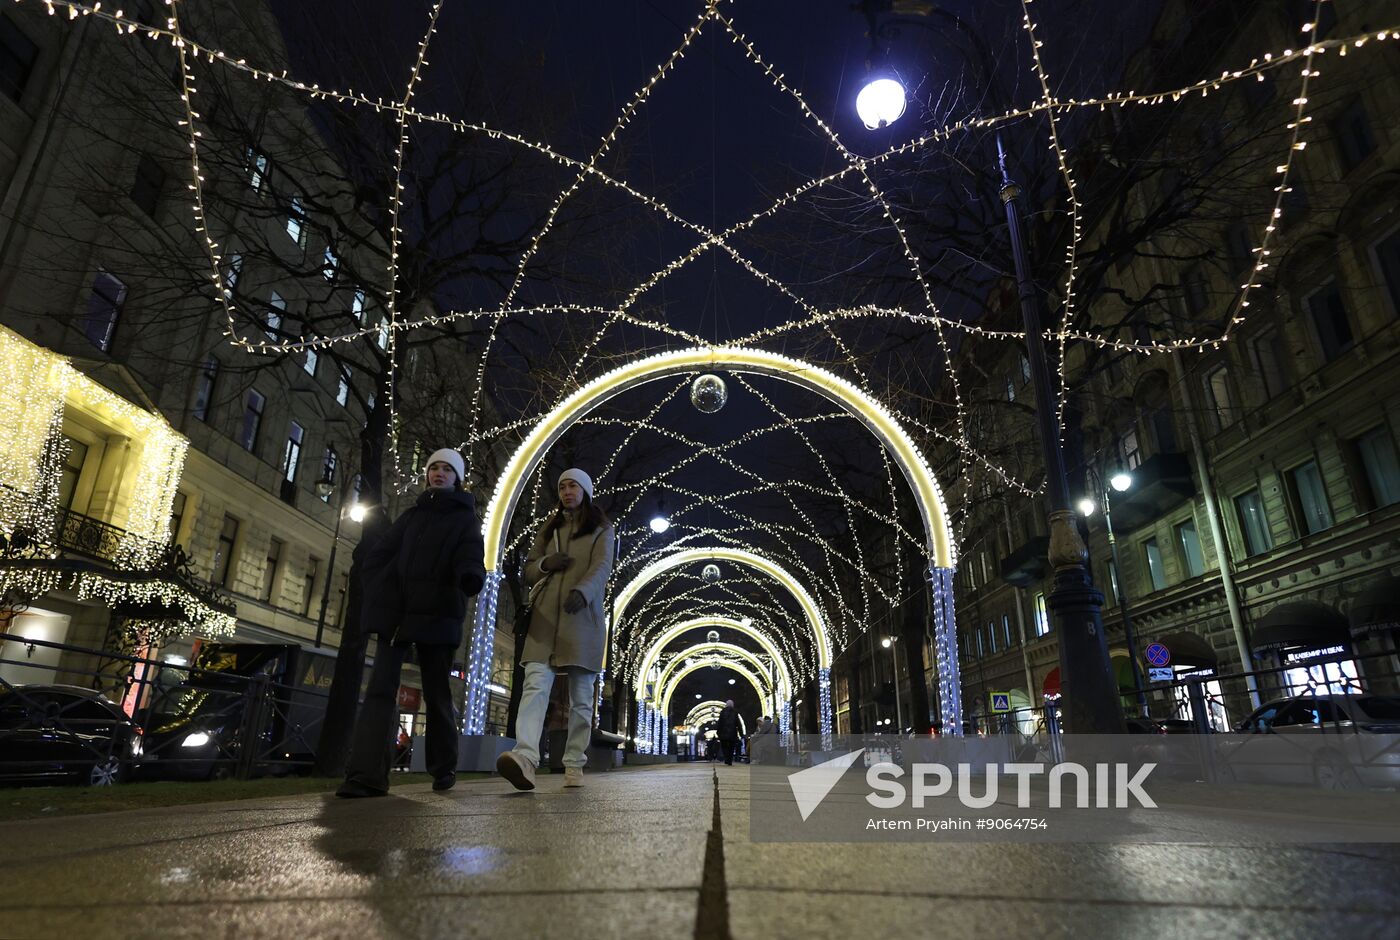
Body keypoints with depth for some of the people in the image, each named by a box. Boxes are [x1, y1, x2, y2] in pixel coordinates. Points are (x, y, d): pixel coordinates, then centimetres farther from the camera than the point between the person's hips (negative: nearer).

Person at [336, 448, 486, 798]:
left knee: (436, 693, 4)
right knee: (381, 688, -9)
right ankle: (368, 773, -12)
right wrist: (379, 597, -1)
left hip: (437, 615, -3)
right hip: (395, 612, 3)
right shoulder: (412, 515, 19)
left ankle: (444, 768, 17)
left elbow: (470, 557, -10)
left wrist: (471, 577, -34)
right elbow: (377, 555, 16)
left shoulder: (465, 518, 8)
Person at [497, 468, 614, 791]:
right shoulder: (548, 529, 22)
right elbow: (528, 570, 22)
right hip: (545, 616, 2)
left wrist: (581, 590, -28)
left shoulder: (601, 529, 10)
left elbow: (602, 566, -7)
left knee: (581, 695, 0)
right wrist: (544, 563, -3)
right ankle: (525, 757, -32)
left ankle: (574, 766, 7)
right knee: (536, 683, -17)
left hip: (583, 617, -2)